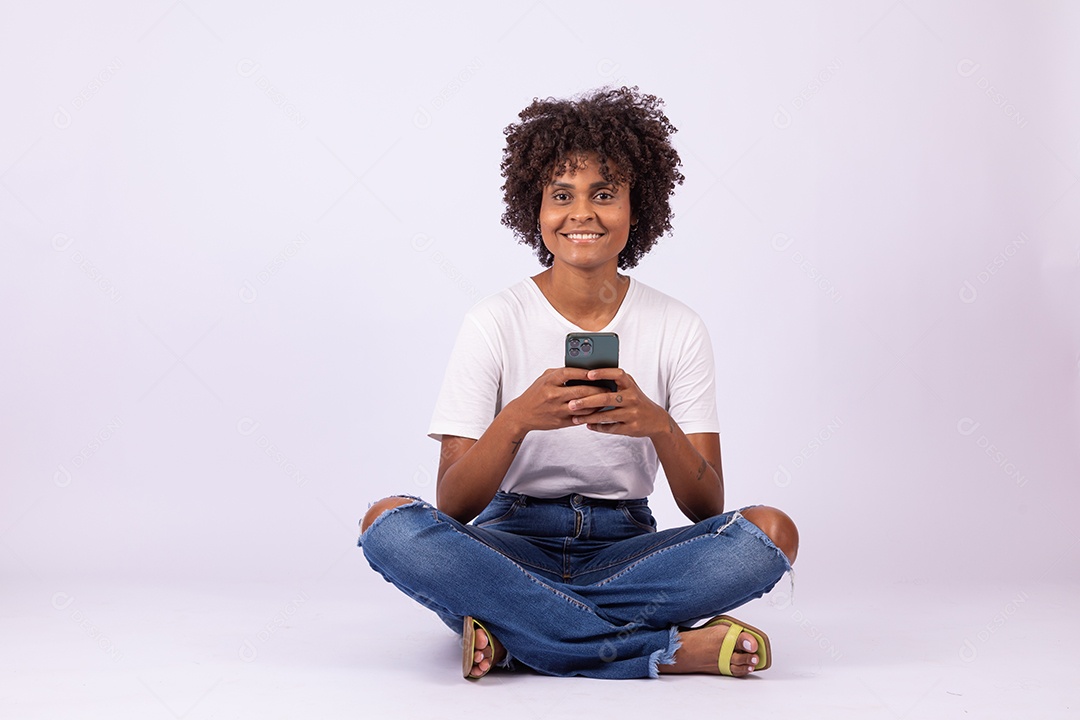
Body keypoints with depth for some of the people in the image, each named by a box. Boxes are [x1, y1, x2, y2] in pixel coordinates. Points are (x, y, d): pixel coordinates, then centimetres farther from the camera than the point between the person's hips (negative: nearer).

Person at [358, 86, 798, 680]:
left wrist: (658, 425, -25)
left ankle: (513, 635, -25)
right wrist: (517, 419, -28)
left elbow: (707, 508, -5)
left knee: (770, 532, -26)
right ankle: (669, 650, -30)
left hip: (624, 548, 1)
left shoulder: (676, 328, 1)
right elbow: (453, 507, -10)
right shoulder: (494, 324, -2)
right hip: (514, 542, -1)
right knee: (391, 523, -32)